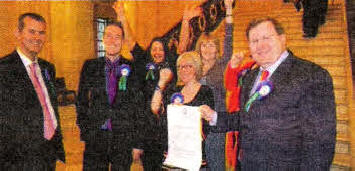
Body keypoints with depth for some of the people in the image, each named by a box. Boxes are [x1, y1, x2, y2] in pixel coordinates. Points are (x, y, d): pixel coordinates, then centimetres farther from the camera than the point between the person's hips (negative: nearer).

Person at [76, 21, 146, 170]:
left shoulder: (132, 68, 1)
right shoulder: (90, 66, 5)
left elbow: (139, 108, 1)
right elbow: (81, 101, 9)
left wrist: (137, 144, 0)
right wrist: (84, 131, 2)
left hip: (124, 139, -1)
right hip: (95, 138, 1)